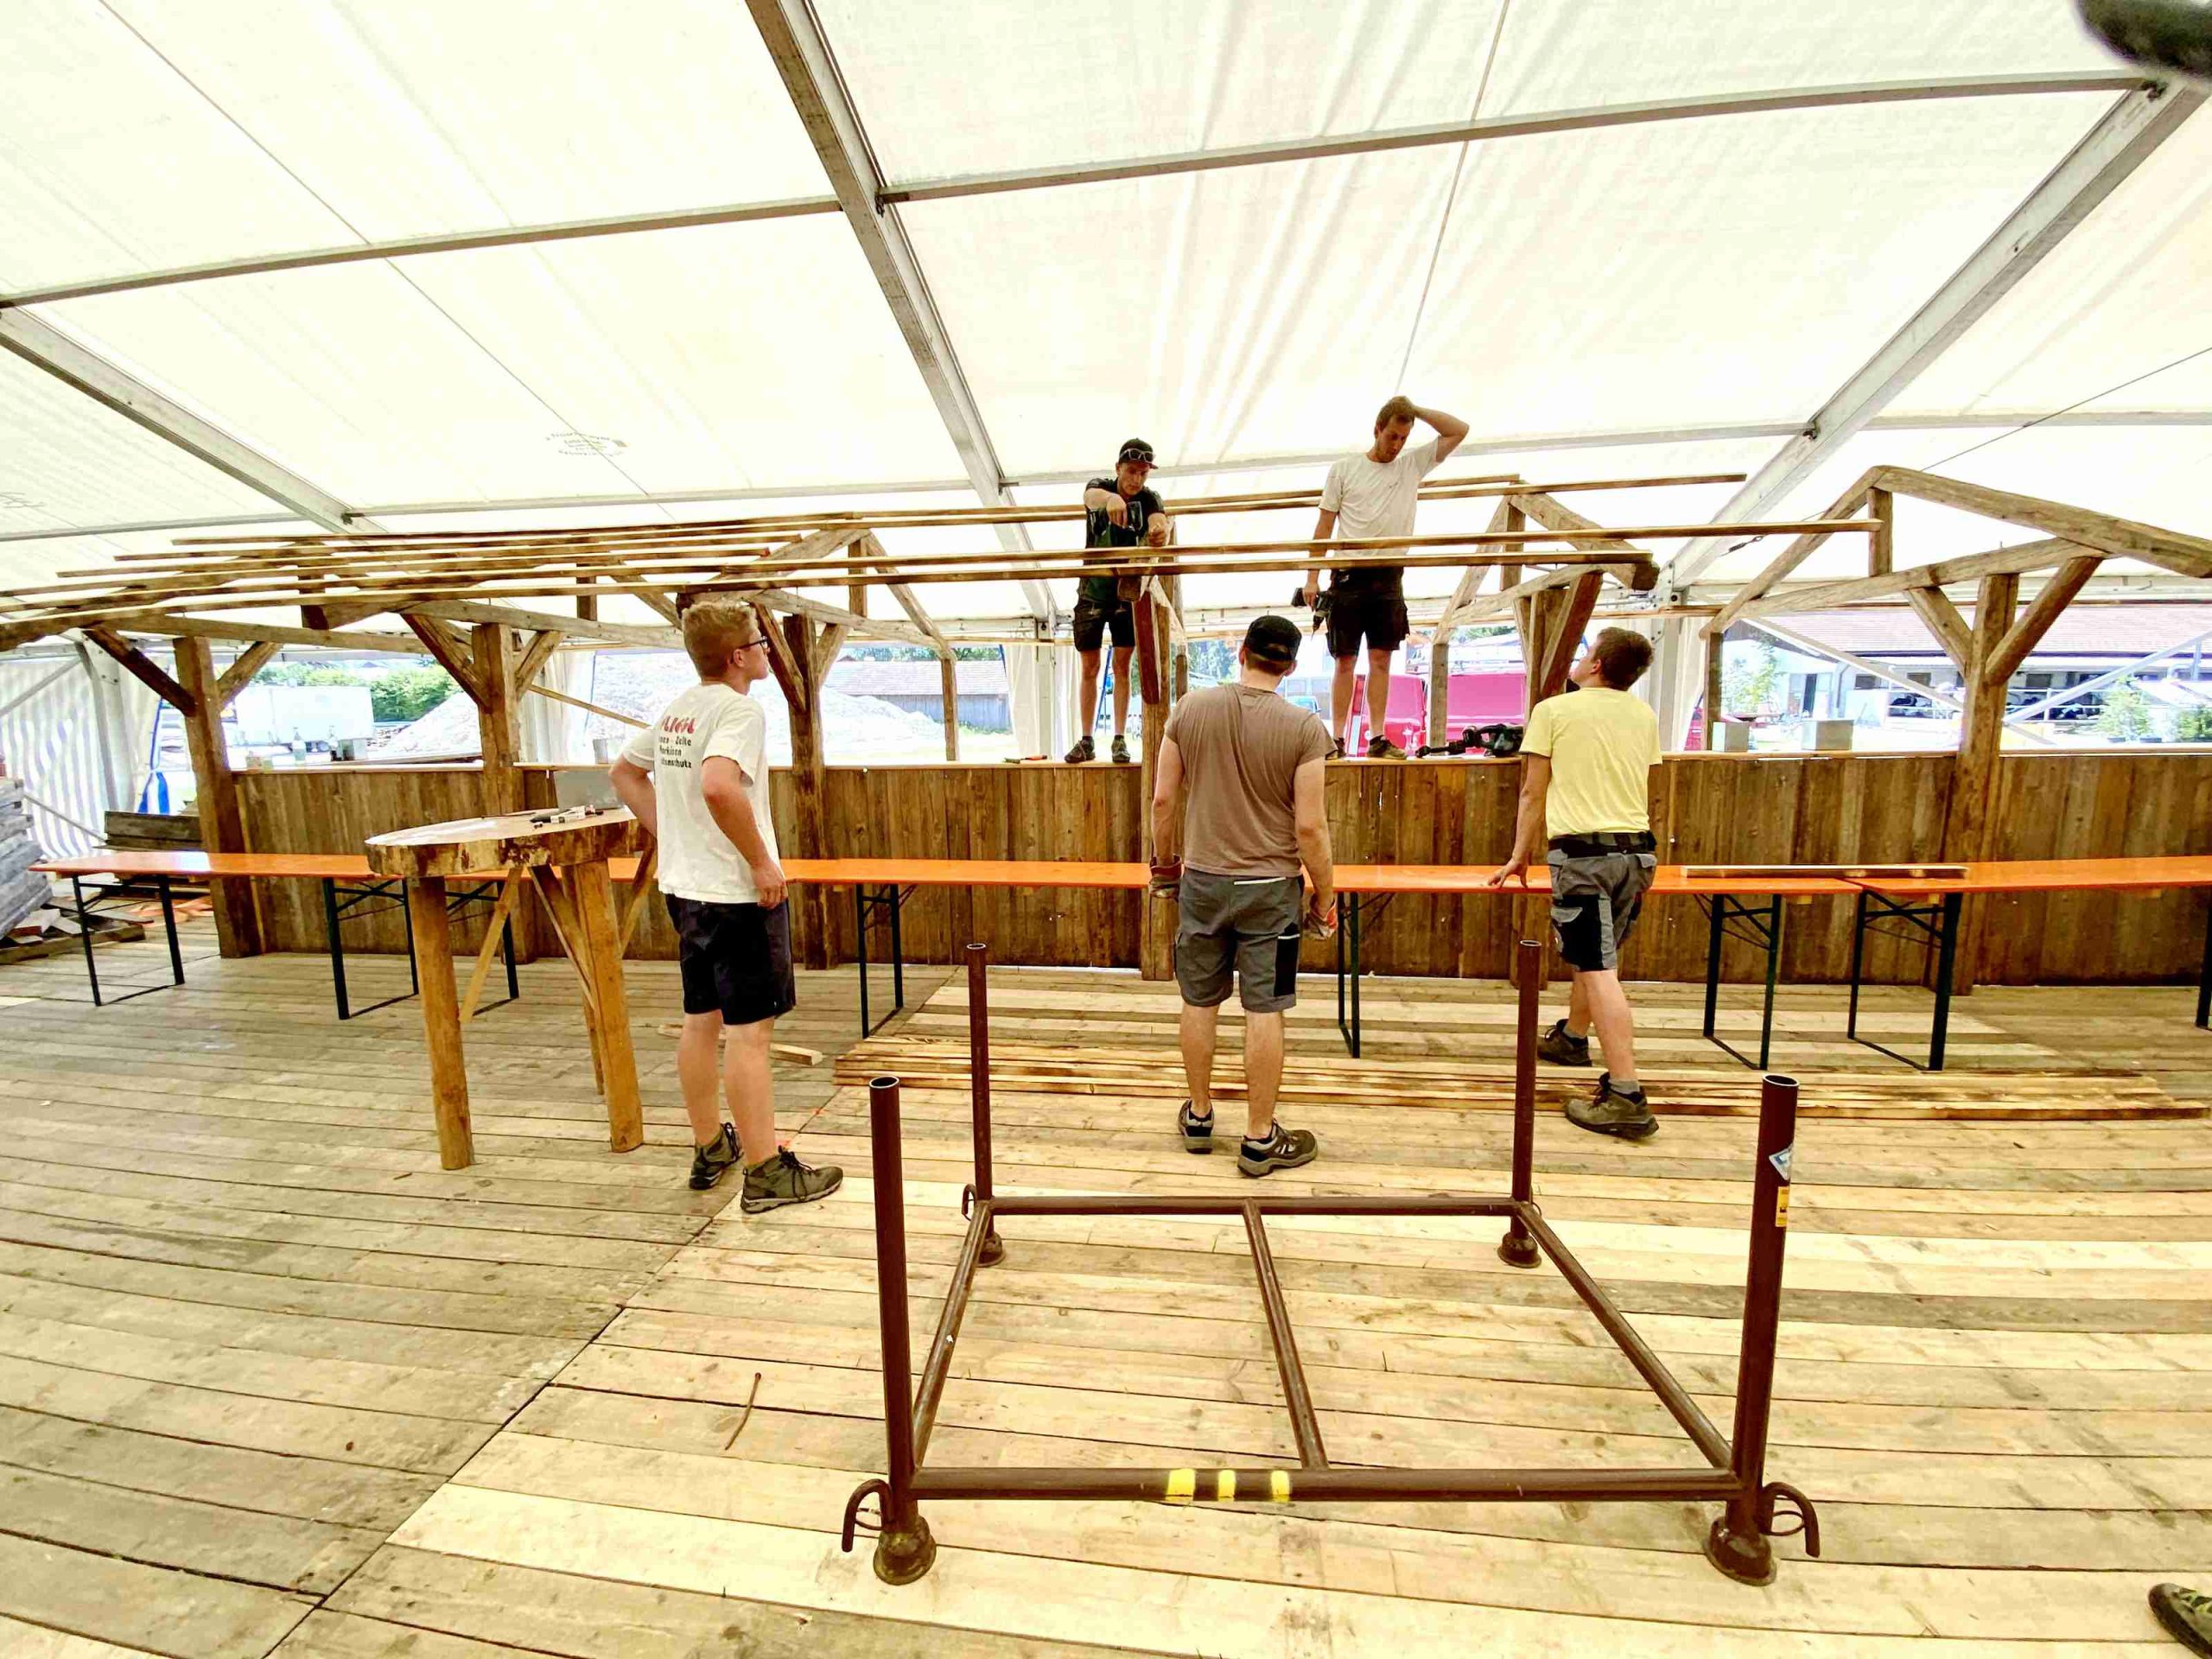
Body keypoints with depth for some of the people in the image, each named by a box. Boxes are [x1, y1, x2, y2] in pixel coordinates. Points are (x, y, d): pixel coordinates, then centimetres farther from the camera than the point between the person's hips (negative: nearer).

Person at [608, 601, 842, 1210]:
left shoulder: (675, 711, 11)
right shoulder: (740, 710, -16)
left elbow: (624, 773, 22)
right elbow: (718, 786, -33)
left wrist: (668, 833, 17)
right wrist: (761, 861, -23)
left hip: (686, 887, 9)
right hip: (737, 894, -9)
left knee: (700, 1020, 17)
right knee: (749, 1030, -3)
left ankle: (710, 1148, 33)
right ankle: (767, 1172, 7)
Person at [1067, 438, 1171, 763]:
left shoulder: (1149, 499, -6)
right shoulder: (1100, 488, -8)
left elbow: (1159, 523, -28)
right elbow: (1091, 496, -33)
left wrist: (1160, 532, -54)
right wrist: (1110, 498, -58)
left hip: (1128, 590, 0)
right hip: (1092, 590, 0)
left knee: (1122, 666, -3)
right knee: (1090, 668, 3)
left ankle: (1120, 740, 1)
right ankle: (1086, 741, 7)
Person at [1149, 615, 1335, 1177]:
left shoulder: (1191, 708, -4)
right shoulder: (1304, 727, -11)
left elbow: (1162, 799, -1)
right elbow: (1309, 826, -12)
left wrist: (1163, 862, 14)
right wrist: (1325, 895, 2)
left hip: (1202, 881, 3)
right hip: (1270, 888, -2)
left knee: (1199, 1003, 15)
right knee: (1264, 1012, 8)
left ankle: (1199, 1118, 32)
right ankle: (1259, 1140, 21)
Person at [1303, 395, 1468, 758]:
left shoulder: (1413, 465, 13)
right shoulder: (1344, 469, 6)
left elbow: (1459, 430, 12)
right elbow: (1324, 526, 4)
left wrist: (1415, 409, 7)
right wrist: (1312, 577, -3)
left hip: (1388, 577, 3)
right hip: (1349, 575, -2)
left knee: (1381, 659, 2)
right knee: (1345, 661, -1)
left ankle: (1377, 739, 4)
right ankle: (1337, 740, 3)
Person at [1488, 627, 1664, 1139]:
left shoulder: (1554, 710, -5)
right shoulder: (1644, 716, 11)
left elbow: (1533, 794, -3)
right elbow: (1643, 791, 18)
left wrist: (1520, 854, 7)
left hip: (1583, 852, -7)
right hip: (1637, 851, 7)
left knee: (1598, 971, -8)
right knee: (1598, 957, 23)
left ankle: (1627, 1099, -9)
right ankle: (1572, 1036, 43)